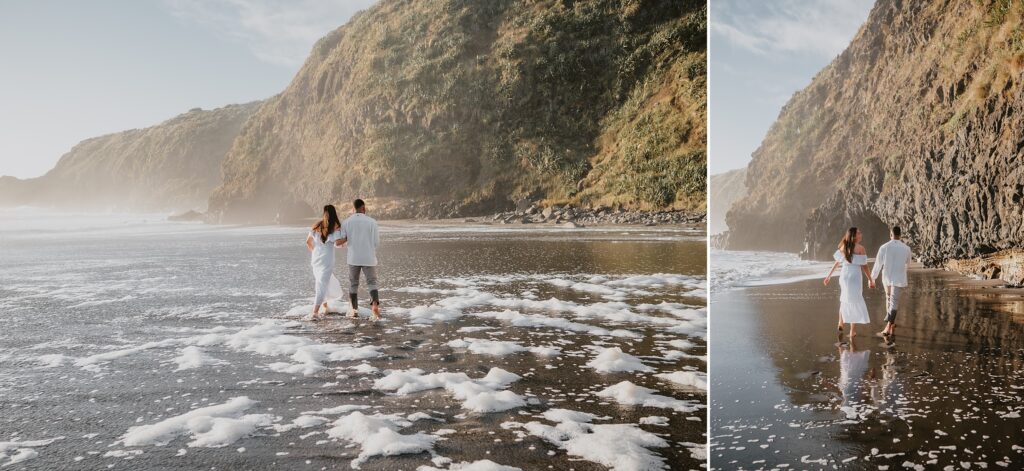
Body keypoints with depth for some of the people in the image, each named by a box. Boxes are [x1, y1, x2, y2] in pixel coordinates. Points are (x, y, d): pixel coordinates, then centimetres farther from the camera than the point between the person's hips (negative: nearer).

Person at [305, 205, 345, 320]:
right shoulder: (335, 226, -7)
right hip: (327, 259, -6)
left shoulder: (317, 225, 10)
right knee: (322, 285, -5)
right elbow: (337, 242, -18)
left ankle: (325, 306, 32)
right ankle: (315, 312, -13)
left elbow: (308, 242, 14)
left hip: (315, 257, 6)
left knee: (324, 282, 23)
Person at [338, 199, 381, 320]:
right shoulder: (371, 222, -6)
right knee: (372, 283, 4)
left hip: (353, 258, 2)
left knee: (353, 284, 15)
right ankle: (375, 304, -21)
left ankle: (355, 310, 17)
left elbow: (340, 240, -3)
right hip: (369, 258, -2)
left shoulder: (346, 222, -1)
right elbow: (376, 242, -4)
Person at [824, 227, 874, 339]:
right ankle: (852, 331, 2)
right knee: (855, 302, 3)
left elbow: (837, 262, 5)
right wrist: (870, 279, 2)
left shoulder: (843, 247, 2)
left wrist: (829, 275, 12)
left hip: (844, 276, 4)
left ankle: (840, 324, 31)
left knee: (844, 300, 23)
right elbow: (864, 266, -8)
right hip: (855, 277, -4)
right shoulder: (860, 248, -11)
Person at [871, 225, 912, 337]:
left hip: (886, 278, 2)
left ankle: (892, 323, 33)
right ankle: (888, 328, -11)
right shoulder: (906, 248, -7)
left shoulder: (884, 247, -8)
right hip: (899, 279, -2)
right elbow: (907, 262, 12)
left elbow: (878, 264, -5)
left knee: (889, 299, 25)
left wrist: (872, 278, 6)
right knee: (894, 303, -3)